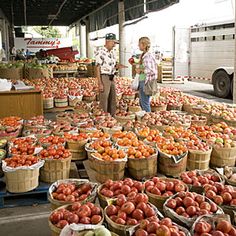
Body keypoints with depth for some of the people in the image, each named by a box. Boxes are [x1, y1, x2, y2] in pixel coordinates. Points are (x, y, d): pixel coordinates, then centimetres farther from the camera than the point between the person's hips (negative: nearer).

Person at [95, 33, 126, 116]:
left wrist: (118, 66, -3)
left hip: (112, 78, 8)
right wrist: (100, 83, -19)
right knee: (104, 101, -2)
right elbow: (97, 68, -14)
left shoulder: (112, 52, 13)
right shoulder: (100, 52, -12)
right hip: (104, 78, -8)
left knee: (113, 101, 12)